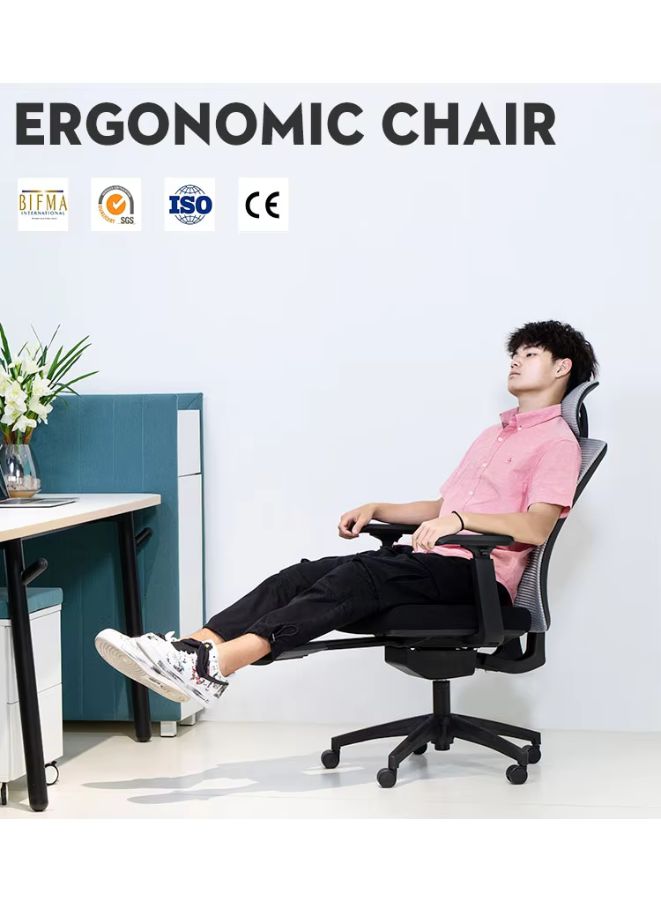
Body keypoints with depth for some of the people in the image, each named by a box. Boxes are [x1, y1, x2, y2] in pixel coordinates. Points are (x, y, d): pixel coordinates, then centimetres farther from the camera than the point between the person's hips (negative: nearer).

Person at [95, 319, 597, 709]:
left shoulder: (557, 441, 3)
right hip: (432, 560, 8)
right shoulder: (494, 436, 33)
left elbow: (537, 526, -14)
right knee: (303, 574, -15)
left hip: (477, 574, -8)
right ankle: (193, 649, -35)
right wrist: (376, 510, 18)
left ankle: (215, 666, -49)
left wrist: (459, 520, -27)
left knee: (356, 577, -32)